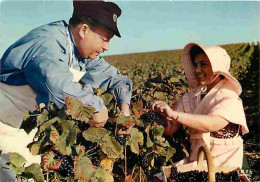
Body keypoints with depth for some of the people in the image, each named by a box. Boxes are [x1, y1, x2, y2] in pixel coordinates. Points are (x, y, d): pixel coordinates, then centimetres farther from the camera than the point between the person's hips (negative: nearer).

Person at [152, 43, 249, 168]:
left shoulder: (229, 98, -11)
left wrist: (174, 114, -39)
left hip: (222, 166, -4)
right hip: (194, 161, 4)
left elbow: (212, 124, -31)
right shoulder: (189, 98, 4)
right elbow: (171, 130, -2)